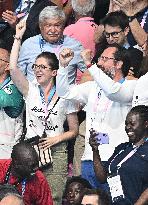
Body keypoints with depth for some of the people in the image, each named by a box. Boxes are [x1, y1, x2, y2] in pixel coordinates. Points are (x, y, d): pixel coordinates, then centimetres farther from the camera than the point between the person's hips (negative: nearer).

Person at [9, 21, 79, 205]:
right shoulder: (30, 90, 8)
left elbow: (74, 131, 8)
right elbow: (13, 68, -8)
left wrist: (56, 139, -10)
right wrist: (18, 38, -9)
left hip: (55, 152, -2)